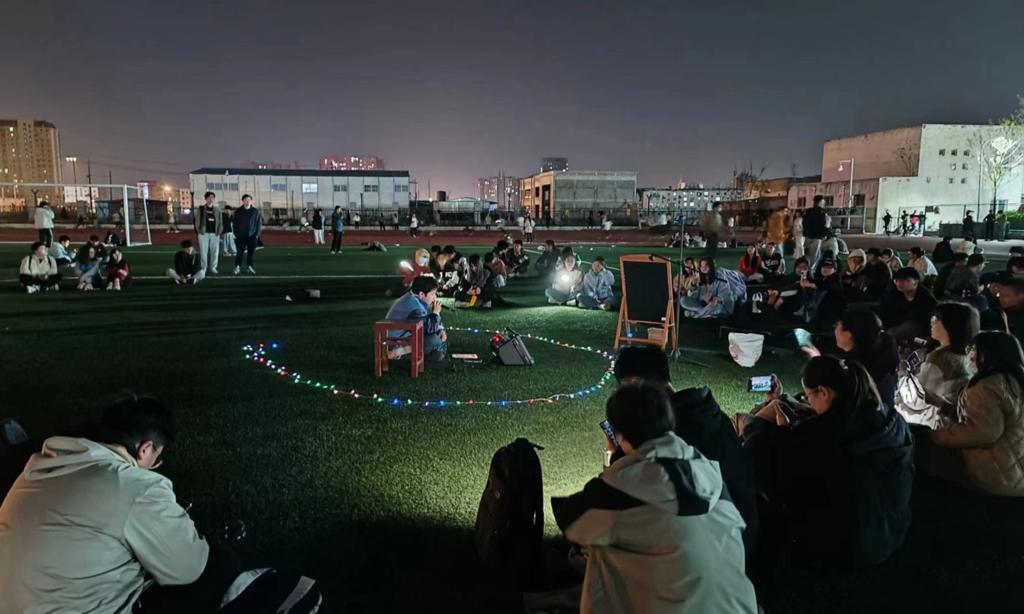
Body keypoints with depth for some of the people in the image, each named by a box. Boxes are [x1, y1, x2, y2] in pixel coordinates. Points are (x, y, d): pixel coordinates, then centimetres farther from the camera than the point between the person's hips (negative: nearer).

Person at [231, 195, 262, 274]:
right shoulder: (238, 212, 3)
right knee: (240, 252, -3)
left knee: (251, 252, 6)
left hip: (252, 236, 0)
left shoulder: (256, 212, 1)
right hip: (241, 237, 0)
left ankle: (249, 266, 18)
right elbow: (234, 224, 6)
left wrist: (257, 234, -5)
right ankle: (237, 267, 2)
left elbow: (259, 224, 2)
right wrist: (236, 234, -2)